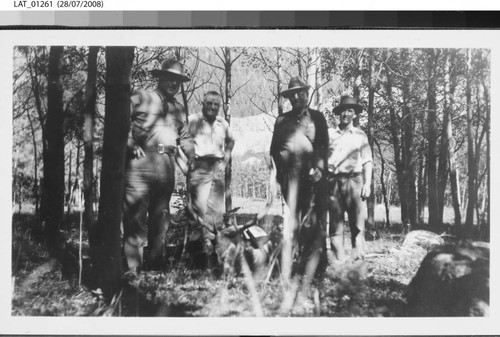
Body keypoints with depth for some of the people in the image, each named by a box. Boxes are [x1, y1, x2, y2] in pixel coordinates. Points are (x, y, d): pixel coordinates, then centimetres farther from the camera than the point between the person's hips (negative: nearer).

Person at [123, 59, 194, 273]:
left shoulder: (179, 109, 22)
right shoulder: (141, 98, 7)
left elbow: (185, 137, 25)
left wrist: (192, 155, 7)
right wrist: (131, 144, -8)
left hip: (167, 165, 5)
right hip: (141, 160, -5)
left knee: (161, 215, 7)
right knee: (135, 214, -9)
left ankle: (156, 266, 15)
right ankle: (133, 267, -7)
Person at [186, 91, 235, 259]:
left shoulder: (223, 124, 13)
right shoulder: (192, 120, -3)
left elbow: (230, 141, 30)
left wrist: (226, 159, 18)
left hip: (218, 168, 5)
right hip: (199, 167, -5)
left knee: (217, 207, 6)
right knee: (200, 204, -12)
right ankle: (206, 239, -5)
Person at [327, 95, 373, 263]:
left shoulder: (360, 135, 12)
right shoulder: (329, 134, 13)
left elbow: (367, 161, 9)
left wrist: (367, 183, -2)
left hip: (354, 181, -1)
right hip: (333, 181, 1)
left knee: (357, 224, -6)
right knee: (335, 224, 0)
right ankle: (337, 263, 2)